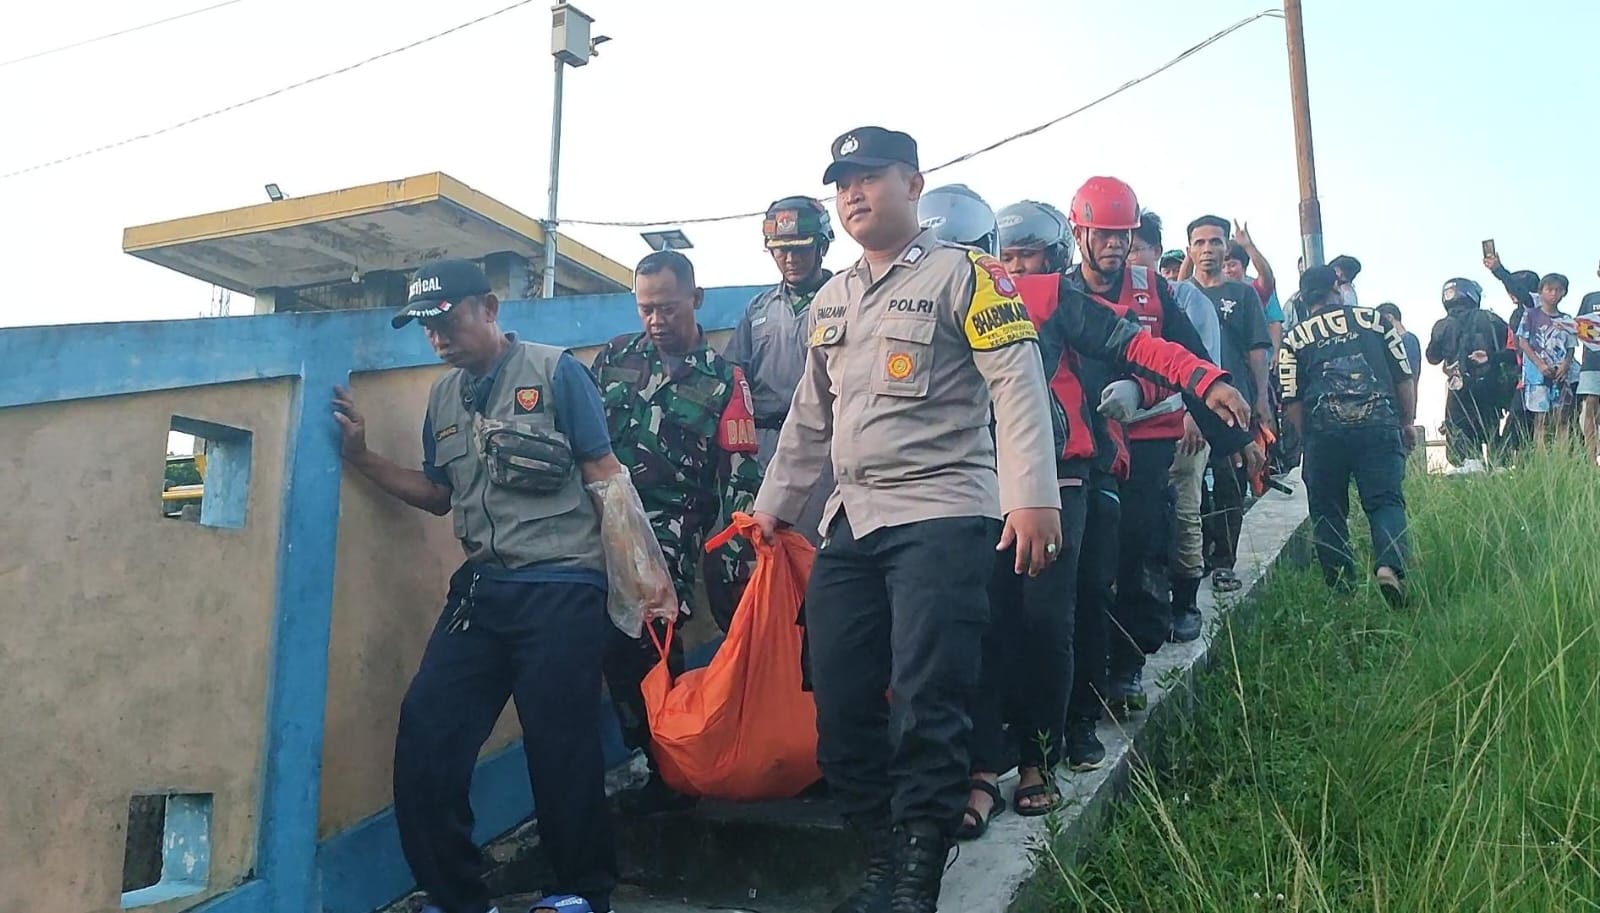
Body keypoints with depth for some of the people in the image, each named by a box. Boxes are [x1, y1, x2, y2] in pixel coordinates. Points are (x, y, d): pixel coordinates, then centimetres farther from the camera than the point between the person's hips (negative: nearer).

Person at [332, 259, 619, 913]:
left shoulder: (554, 372, -2)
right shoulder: (444, 396, 15)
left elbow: (605, 475, -4)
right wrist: (361, 457, 12)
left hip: (562, 589, -6)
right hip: (480, 589, 6)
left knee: (560, 744, -2)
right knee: (426, 735, -1)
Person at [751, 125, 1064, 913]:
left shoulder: (962, 275, -2)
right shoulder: (829, 302, 19)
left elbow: (1017, 385, -11)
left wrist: (1032, 494, -22)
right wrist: (771, 507, 23)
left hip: (942, 514, -7)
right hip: (851, 522, 7)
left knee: (925, 706, -10)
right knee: (841, 703, 7)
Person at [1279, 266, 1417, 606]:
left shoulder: (1295, 339, 9)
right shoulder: (1375, 320, 11)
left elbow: (1292, 401, 5)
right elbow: (1405, 377, 11)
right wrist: (1408, 421, 21)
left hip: (1324, 431, 0)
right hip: (1380, 426, 0)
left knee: (1327, 511, 9)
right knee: (1386, 500, 3)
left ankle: (1342, 587, 8)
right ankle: (1391, 564, -21)